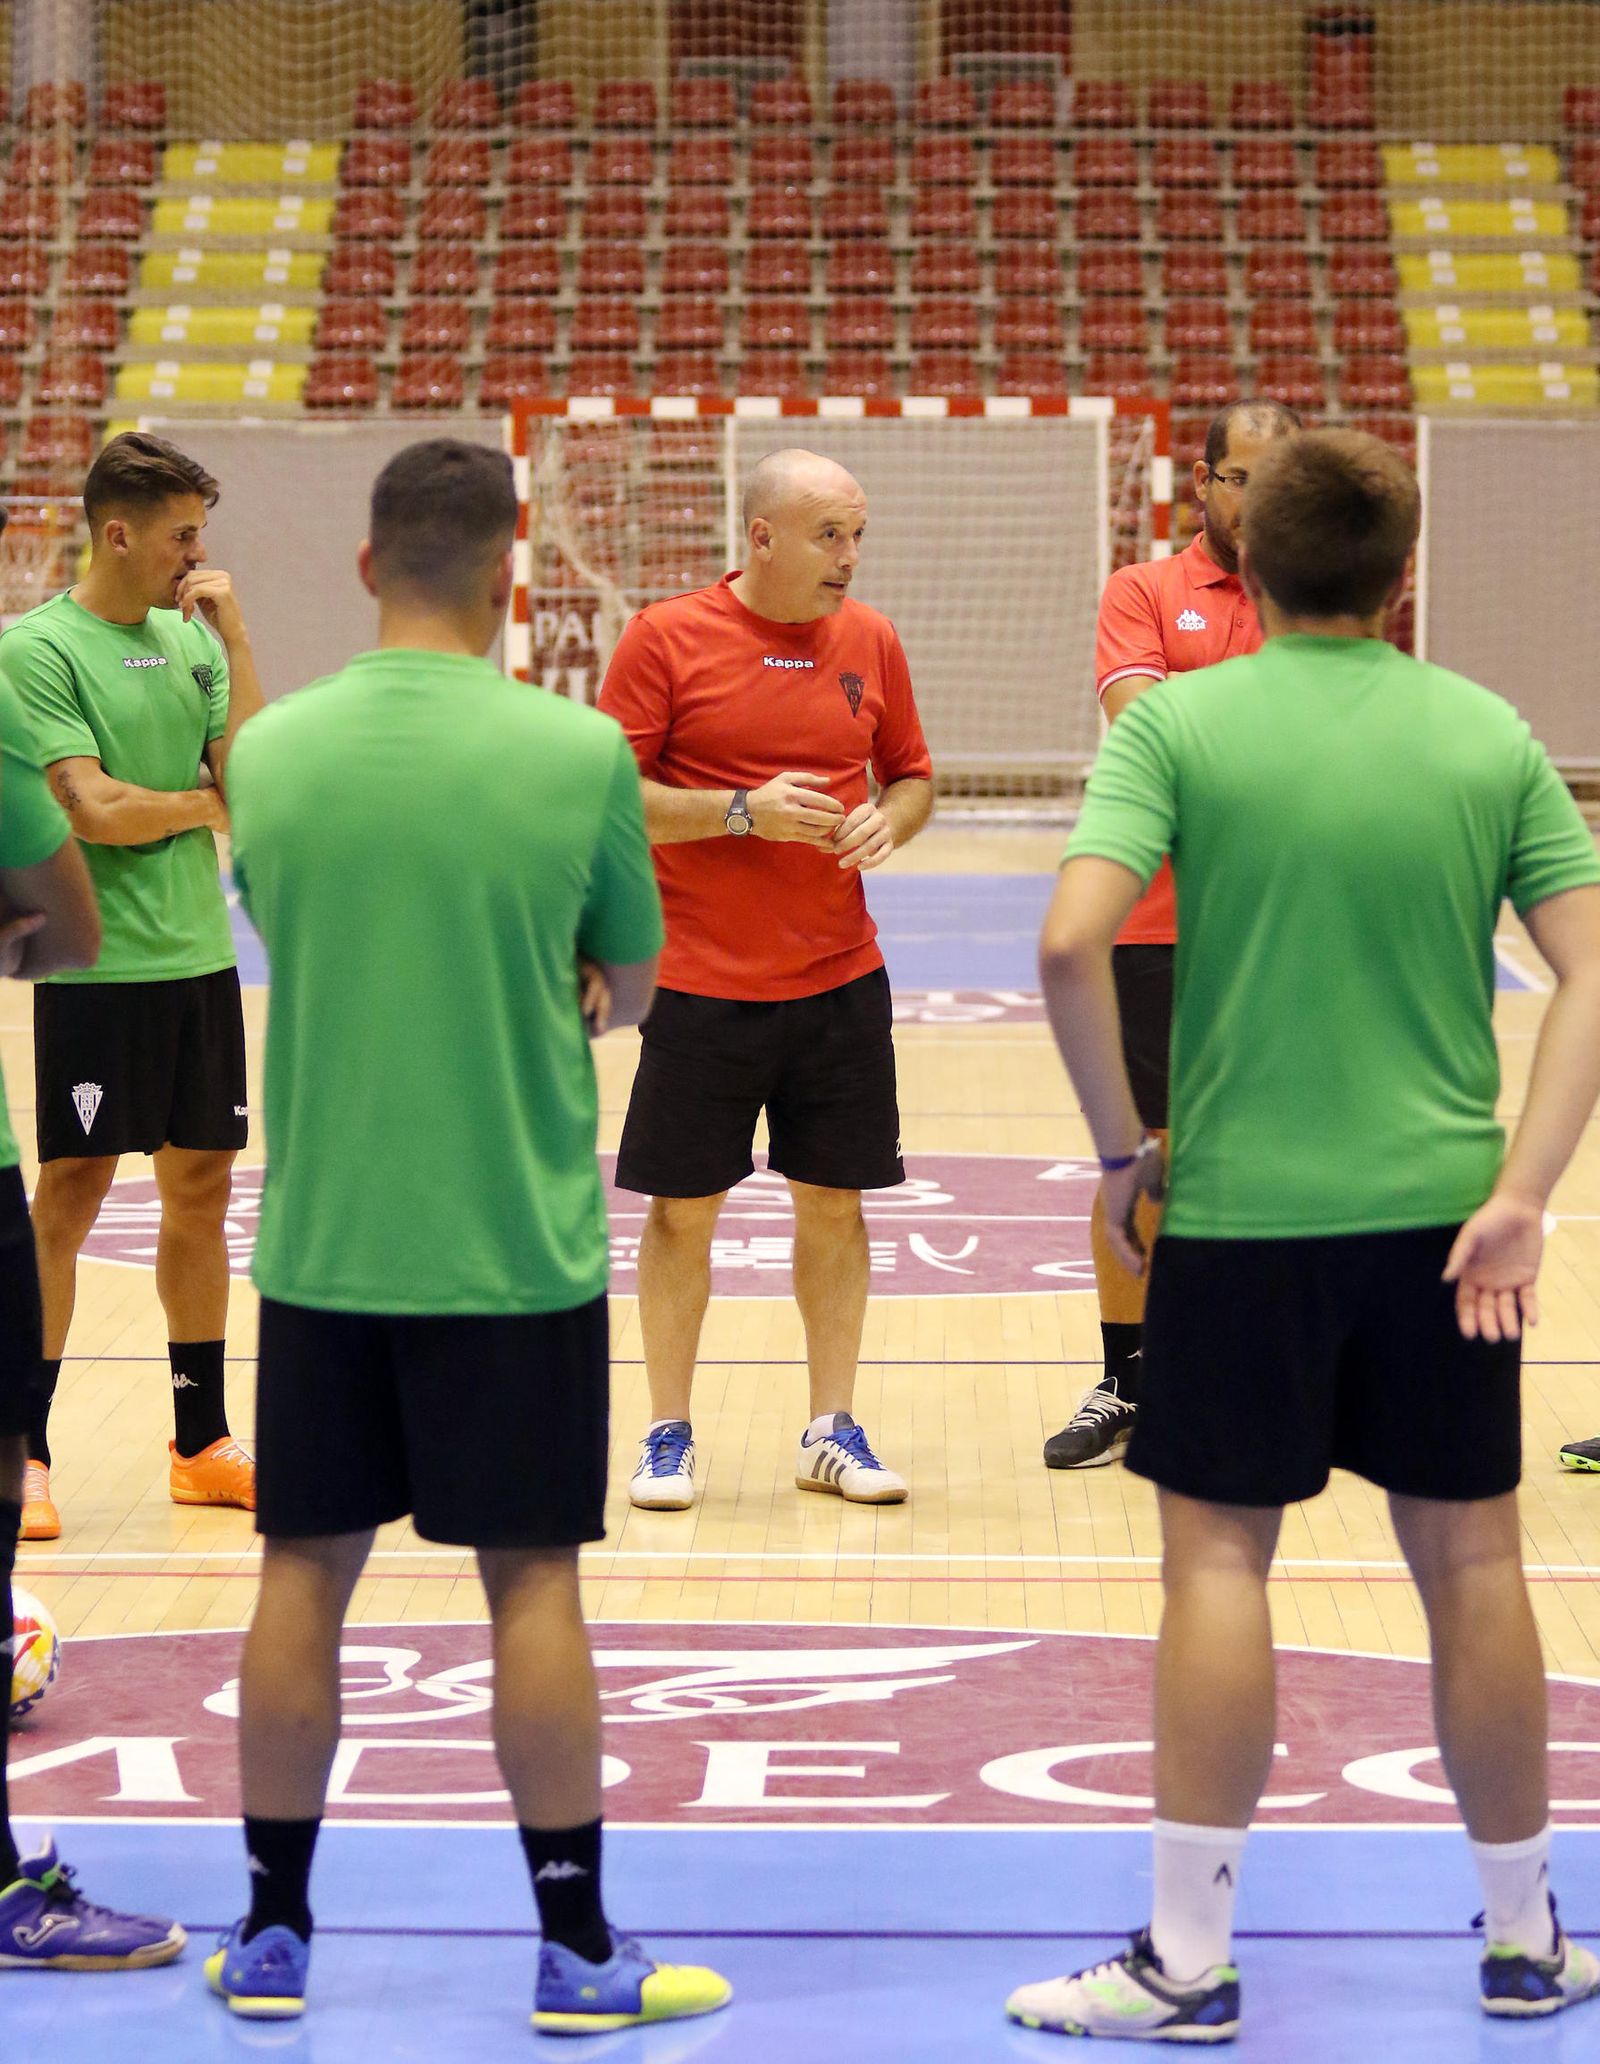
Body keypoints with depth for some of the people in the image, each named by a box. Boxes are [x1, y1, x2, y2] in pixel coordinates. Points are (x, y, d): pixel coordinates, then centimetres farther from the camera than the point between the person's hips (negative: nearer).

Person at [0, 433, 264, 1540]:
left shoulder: (194, 638, 9)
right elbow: (92, 810, -17)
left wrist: (234, 638, -6)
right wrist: (206, 801, -3)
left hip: (201, 957, 6)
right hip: (97, 965, -6)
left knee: (201, 1190, 10)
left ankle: (203, 1444, 20)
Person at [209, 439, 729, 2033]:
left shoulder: (271, 751, -3)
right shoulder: (578, 753, -10)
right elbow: (631, 985, 2)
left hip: (321, 1236, 3)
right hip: (515, 1238, -2)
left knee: (307, 1569, 11)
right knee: (531, 1578, 4)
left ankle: (274, 1933, 19)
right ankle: (576, 1949, 11)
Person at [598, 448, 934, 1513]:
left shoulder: (870, 639, 6)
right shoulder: (667, 638, -7)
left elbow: (912, 775, 16)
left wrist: (887, 823, -7)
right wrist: (743, 809, -18)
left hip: (841, 981, 3)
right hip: (702, 983, -3)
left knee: (835, 1203, 7)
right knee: (683, 1210, 2)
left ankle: (833, 1431, 17)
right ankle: (669, 1435, 14)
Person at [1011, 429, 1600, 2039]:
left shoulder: (1178, 723, -6)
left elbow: (1071, 942, -17)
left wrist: (1122, 1147, -5)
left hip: (1240, 1205, -2)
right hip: (1443, 1215, 3)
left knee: (1218, 1559, 4)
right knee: (1470, 1561, 11)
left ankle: (1187, 1958, 6)